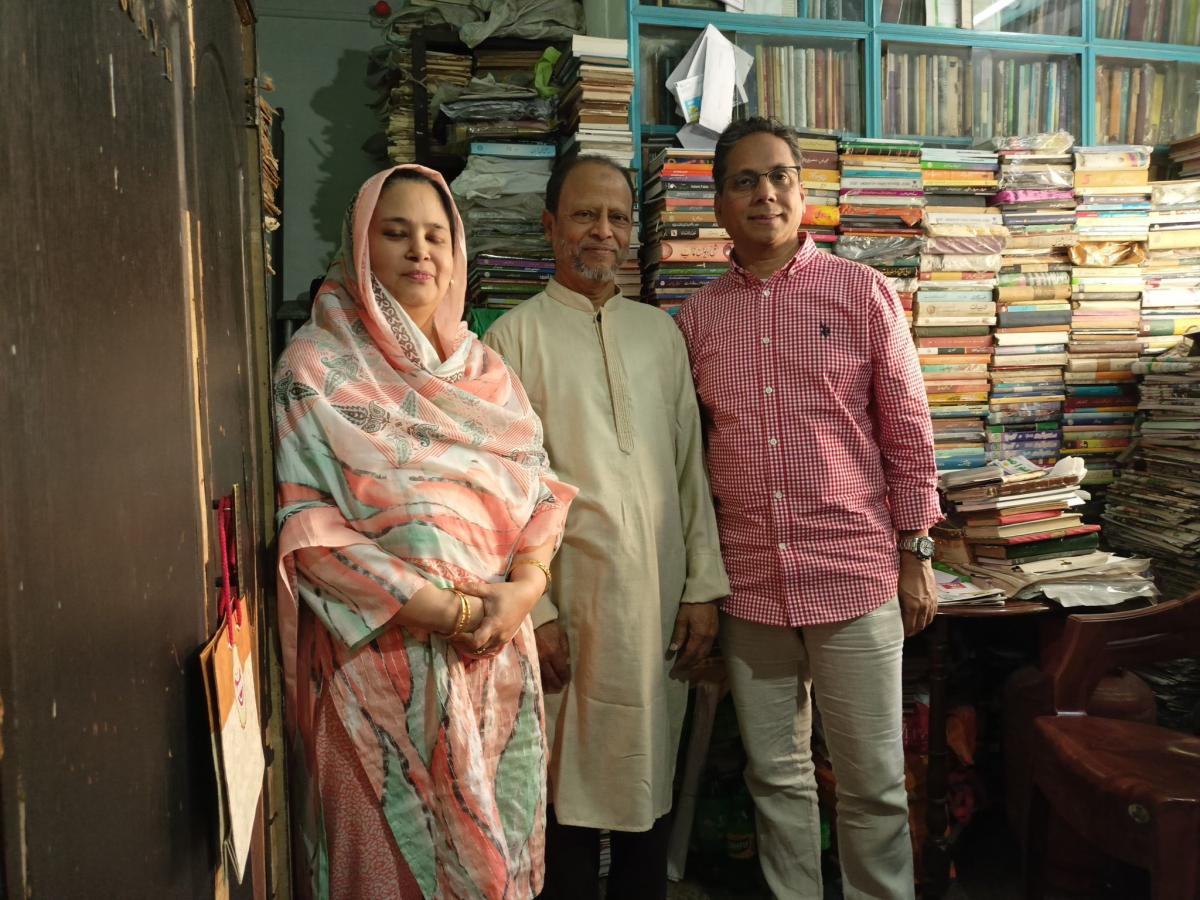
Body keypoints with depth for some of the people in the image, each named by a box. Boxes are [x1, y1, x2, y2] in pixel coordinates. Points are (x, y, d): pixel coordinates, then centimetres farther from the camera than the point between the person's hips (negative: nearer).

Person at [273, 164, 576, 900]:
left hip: (498, 648, 5)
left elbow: (541, 489, 8)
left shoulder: (484, 369, 11)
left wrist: (525, 584, -11)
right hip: (379, 652, -4)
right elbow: (303, 523, -13)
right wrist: (439, 607, -17)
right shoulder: (318, 366, -4)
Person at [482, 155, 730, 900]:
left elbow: (690, 466, 8)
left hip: (661, 600, 4)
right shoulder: (516, 336, -3)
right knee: (574, 789, 9)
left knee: (652, 779, 15)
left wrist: (704, 585, 4)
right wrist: (532, 610, -10)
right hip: (570, 604, -3)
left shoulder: (660, 331, 9)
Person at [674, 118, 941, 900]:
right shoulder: (698, 316, 6)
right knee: (776, 776, 15)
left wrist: (916, 556, -1)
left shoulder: (864, 293, 0)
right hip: (748, 583, 3)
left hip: (856, 574, -2)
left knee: (873, 783, 7)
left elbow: (908, 431, 1)